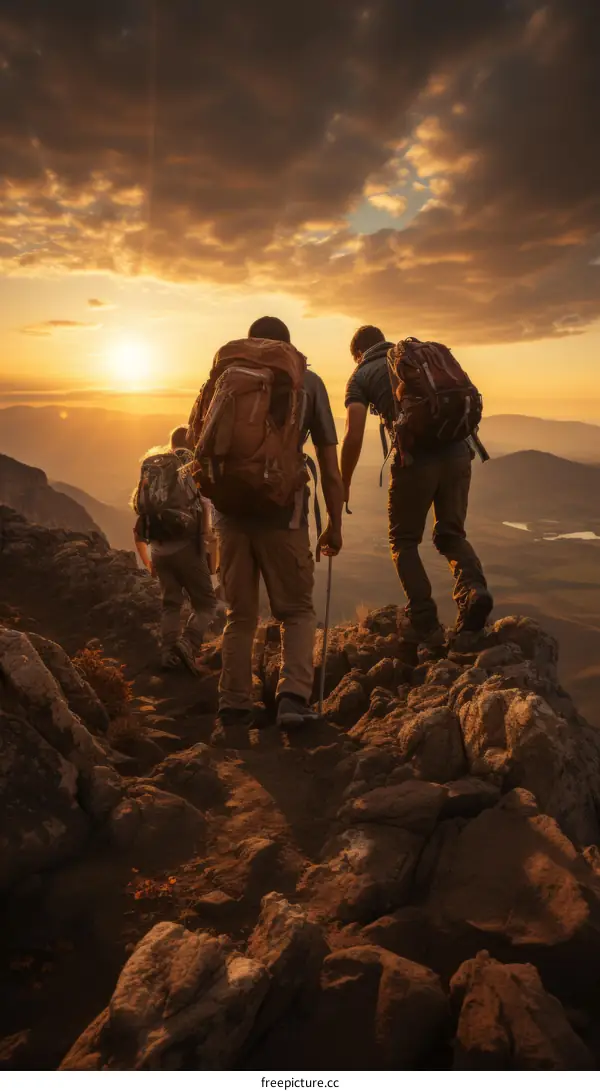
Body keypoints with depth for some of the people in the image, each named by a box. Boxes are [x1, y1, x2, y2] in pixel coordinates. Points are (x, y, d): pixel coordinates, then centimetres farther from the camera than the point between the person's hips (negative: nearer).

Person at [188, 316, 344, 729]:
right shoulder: (308, 382, 9)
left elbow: (195, 436, 7)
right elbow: (329, 465, 5)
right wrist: (335, 525, 10)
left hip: (231, 507, 2)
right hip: (282, 510, -2)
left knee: (240, 614, 14)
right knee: (298, 609, 11)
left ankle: (234, 708, 16)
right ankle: (294, 695, -6)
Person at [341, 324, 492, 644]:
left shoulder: (361, 375, 13)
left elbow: (354, 436, 0)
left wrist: (343, 485, 10)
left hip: (416, 455, -4)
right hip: (457, 450, 4)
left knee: (404, 540, 14)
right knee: (451, 534, 20)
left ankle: (425, 623, 6)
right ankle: (473, 588, -8)